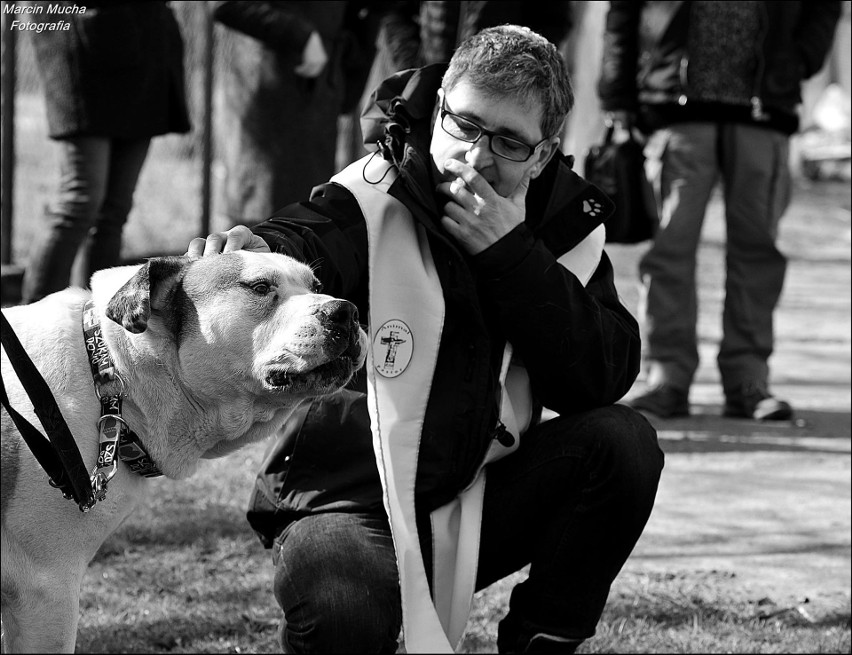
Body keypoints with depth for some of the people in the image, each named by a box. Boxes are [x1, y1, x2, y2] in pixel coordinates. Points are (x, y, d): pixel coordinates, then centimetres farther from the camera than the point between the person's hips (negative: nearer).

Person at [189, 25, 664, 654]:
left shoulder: (567, 225, 0)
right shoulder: (372, 200, -12)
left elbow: (606, 377, -11)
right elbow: (302, 245, -35)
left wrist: (511, 256, -20)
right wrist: (256, 250, -59)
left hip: (477, 499, 5)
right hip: (348, 503, -5)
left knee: (624, 442, -16)